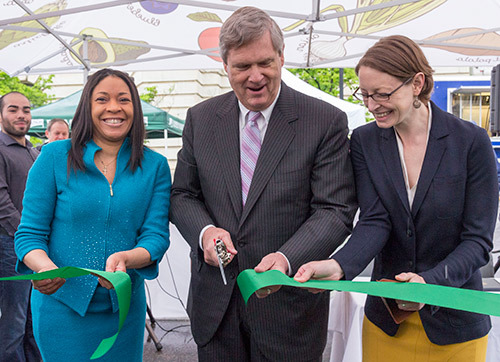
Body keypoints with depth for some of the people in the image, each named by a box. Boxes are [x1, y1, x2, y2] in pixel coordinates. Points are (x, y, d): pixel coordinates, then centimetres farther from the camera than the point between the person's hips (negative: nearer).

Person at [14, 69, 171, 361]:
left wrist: (125, 259, -27)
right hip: (62, 306, -2)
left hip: (125, 307, 2)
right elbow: (29, 234, -5)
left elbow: (157, 235, -6)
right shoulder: (55, 157, -5)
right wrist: (44, 266, -26)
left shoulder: (155, 166, -2)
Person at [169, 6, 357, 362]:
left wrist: (287, 258, -27)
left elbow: (335, 210, -11)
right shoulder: (200, 118, 3)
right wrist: (204, 231, -12)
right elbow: (182, 194, 8)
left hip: (288, 304, -2)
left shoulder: (327, 122, -8)